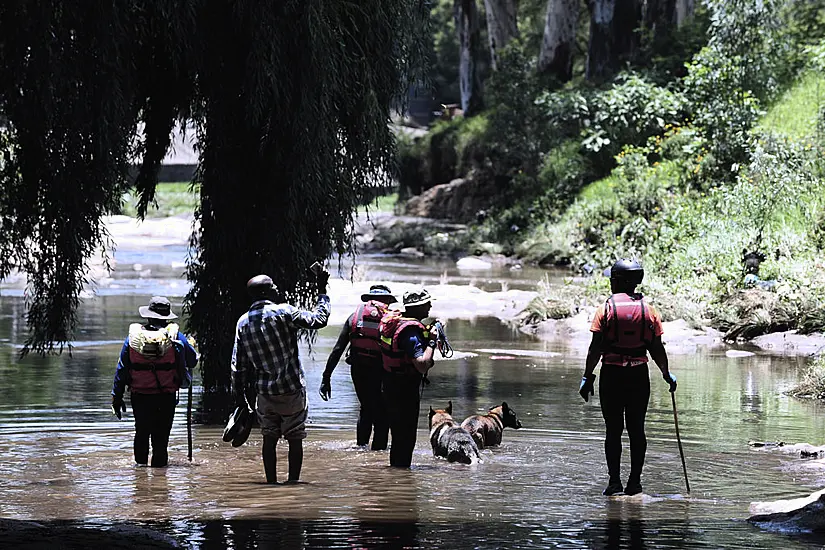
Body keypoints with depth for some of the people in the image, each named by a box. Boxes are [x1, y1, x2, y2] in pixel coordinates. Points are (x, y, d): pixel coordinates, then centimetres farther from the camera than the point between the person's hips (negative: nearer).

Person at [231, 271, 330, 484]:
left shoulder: (243, 322, 5)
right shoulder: (283, 312, -11)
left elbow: (238, 365, 7)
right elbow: (319, 320, -9)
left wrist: (239, 395, 14)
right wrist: (322, 291, 2)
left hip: (265, 392, 4)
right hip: (292, 389, -4)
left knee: (269, 438, 11)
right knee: (295, 438, 3)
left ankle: (271, 481, 9)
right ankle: (293, 480, 0)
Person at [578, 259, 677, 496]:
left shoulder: (606, 309, -4)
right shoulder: (649, 311, 3)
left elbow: (596, 348, -7)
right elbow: (656, 348, 3)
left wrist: (587, 377, -1)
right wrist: (666, 374, 17)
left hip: (612, 375, -2)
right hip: (639, 375, 2)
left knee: (613, 429, 2)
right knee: (636, 429, 7)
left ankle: (615, 481, -1)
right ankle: (635, 482, 6)